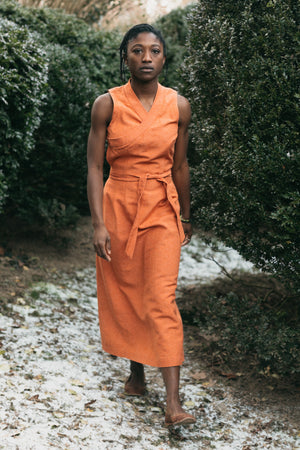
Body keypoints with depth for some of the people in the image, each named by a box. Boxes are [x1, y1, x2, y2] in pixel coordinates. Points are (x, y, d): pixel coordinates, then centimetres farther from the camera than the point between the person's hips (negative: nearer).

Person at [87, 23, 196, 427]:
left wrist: (185, 216, 17)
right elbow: (95, 167, -6)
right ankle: (136, 372, 33)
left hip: (162, 210, 0)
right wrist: (99, 224, -13)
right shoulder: (107, 104, -6)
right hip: (118, 207, 0)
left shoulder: (178, 106, -1)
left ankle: (173, 403, -9)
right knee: (123, 295, 11)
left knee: (162, 300, -8)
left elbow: (179, 165, 10)